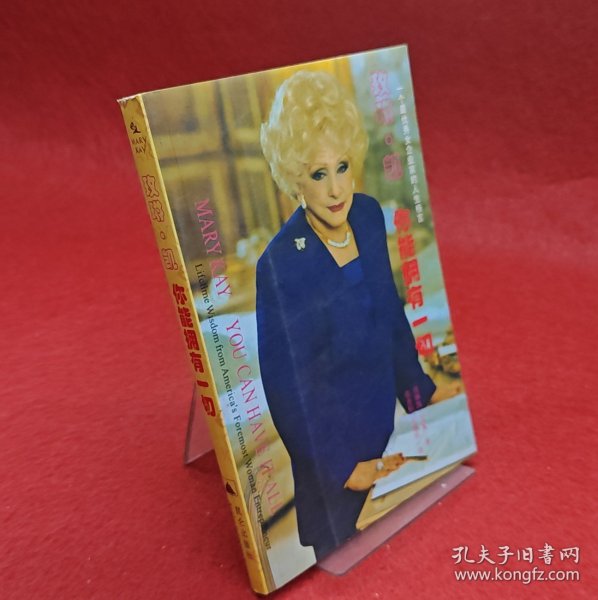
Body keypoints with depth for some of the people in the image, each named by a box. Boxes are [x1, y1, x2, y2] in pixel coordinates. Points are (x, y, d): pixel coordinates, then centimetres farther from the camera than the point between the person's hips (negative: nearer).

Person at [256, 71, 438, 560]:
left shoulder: (370, 215, -9)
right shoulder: (279, 264, -27)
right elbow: (288, 386, -19)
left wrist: (419, 390, 10)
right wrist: (340, 467, -12)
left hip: (383, 414, 5)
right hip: (331, 441, -5)